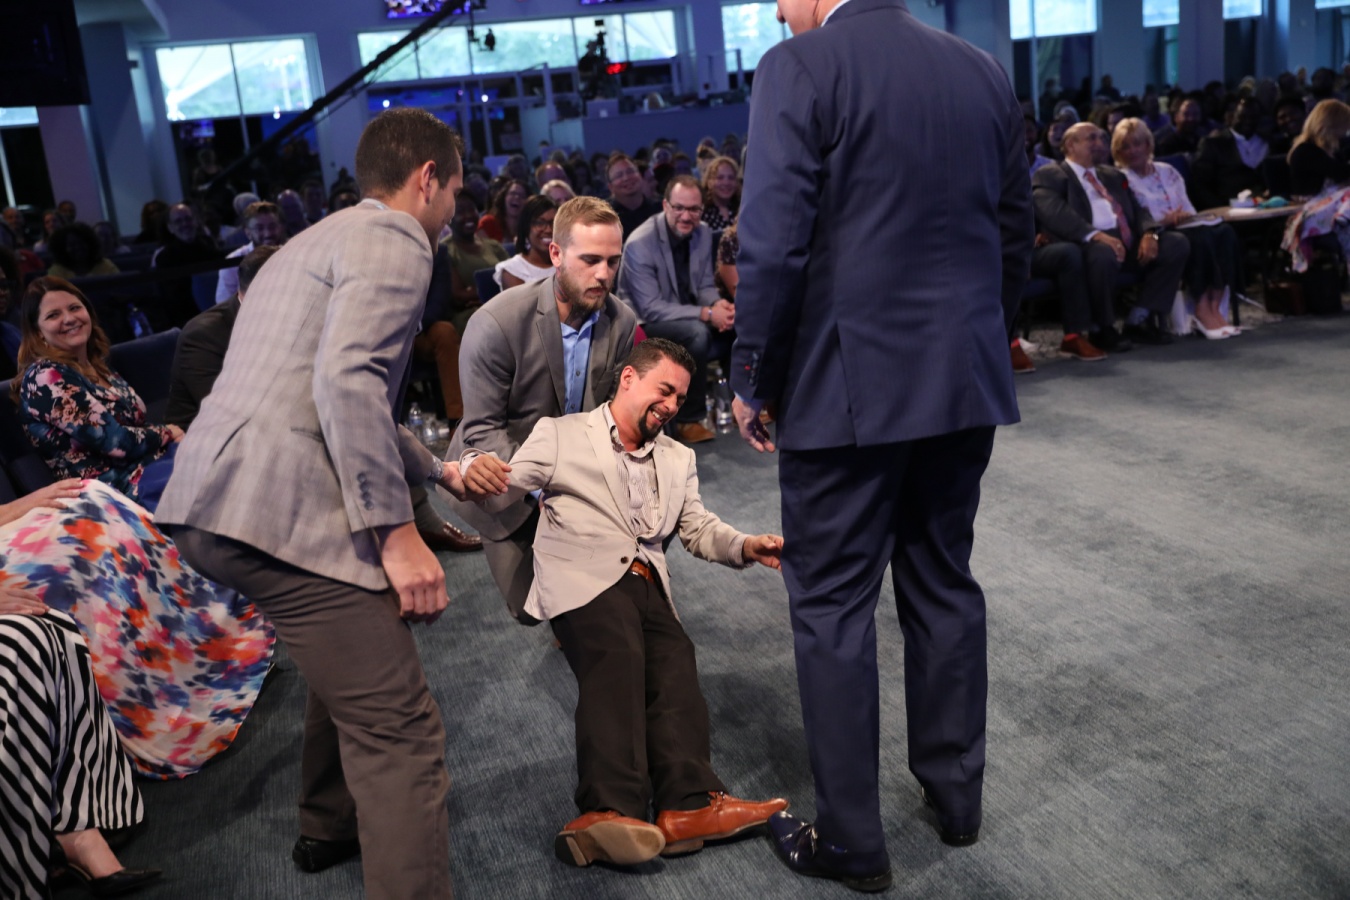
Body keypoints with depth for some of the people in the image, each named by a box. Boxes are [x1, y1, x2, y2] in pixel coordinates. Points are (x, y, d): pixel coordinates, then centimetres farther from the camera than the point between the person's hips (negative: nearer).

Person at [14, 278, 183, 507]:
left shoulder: (98, 367, 17)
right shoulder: (44, 377, -8)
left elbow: (136, 426, 14)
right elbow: (116, 442, -14)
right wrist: (167, 433, 1)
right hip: (119, 486, -8)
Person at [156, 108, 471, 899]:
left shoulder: (321, 240, 28)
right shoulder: (394, 241, -3)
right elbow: (348, 380, -20)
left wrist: (439, 470, 44)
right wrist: (396, 529, -19)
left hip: (211, 505, 11)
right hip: (282, 513, -11)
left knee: (351, 656, 31)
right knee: (400, 732, -10)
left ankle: (331, 826, 48)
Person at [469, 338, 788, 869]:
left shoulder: (678, 460, 30)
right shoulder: (562, 435, 15)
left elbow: (698, 528, 23)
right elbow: (501, 492, 7)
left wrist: (746, 546, 2)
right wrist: (470, 476, -17)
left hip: (647, 585, 4)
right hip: (584, 579, -4)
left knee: (675, 662, -25)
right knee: (618, 656, -32)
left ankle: (686, 806, -40)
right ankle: (612, 807, -44)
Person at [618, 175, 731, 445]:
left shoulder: (703, 233, -2)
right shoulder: (640, 244, -22)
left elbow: (705, 286, 6)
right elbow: (651, 310, -25)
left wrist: (718, 304, -19)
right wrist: (707, 313, -31)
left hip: (689, 316, 7)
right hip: (647, 324, -7)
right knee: (697, 332, -35)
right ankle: (688, 418, -19)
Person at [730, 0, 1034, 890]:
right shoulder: (984, 72, 9)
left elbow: (774, 246, -16)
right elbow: (1015, 234, 12)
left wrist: (753, 380, -6)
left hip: (849, 387, -6)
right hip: (967, 383, 7)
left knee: (833, 607, 5)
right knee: (944, 584, 18)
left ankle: (852, 841, 15)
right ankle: (957, 794, 32)